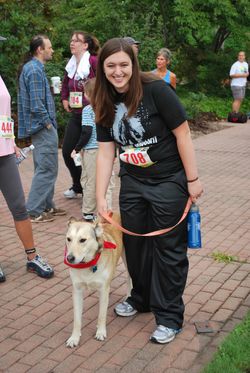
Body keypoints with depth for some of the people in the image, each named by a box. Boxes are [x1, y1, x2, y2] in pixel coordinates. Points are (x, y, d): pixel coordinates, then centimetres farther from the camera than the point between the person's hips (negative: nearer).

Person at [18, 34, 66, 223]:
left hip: (43, 128, 11)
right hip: (43, 128, -11)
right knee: (46, 169, -5)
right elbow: (36, 104, -23)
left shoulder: (32, 67, 16)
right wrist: (48, 123, -12)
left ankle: (46, 206, 25)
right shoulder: (35, 70, -16)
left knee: (45, 168, 16)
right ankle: (34, 211, 1)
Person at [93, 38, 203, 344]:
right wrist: (100, 197, -2)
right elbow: (105, 152, 1)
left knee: (167, 248, 3)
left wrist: (193, 179, -13)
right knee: (134, 242, 16)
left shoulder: (155, 89, -18)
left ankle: (169, 316, 19)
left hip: (169, 181, -6)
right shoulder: (105, 103, 0)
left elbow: (182, 134, -15)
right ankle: (141, 297, 39)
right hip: (132, 182, 6)